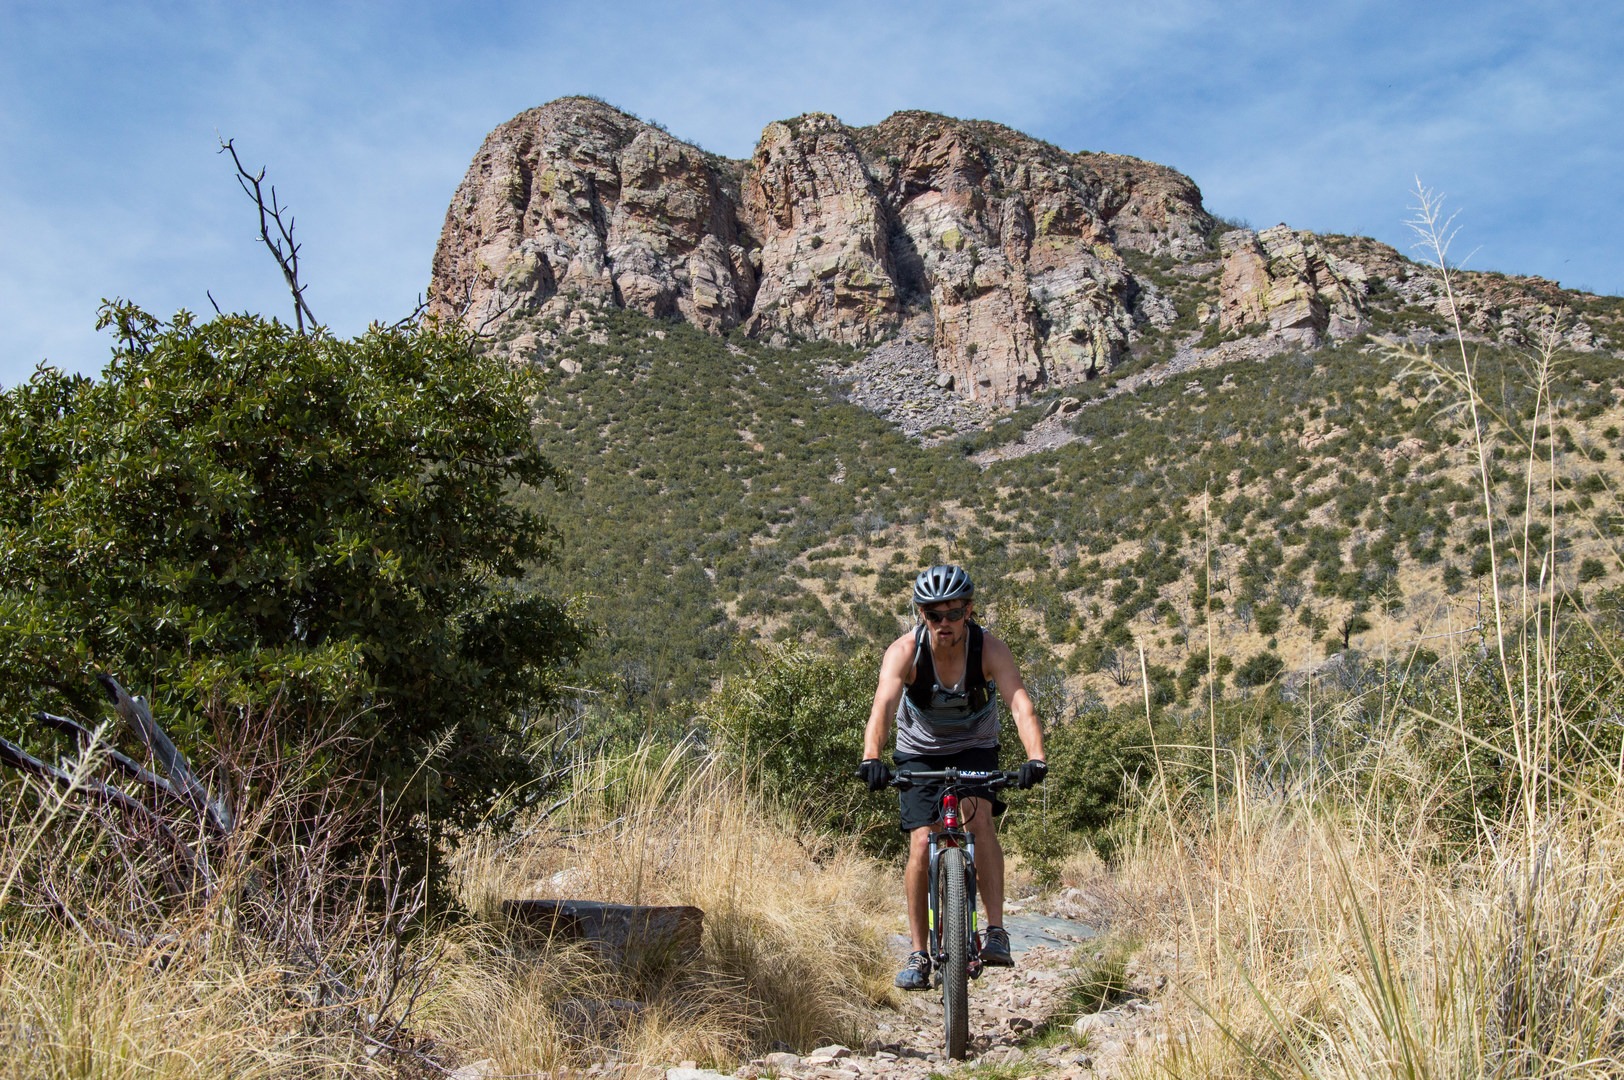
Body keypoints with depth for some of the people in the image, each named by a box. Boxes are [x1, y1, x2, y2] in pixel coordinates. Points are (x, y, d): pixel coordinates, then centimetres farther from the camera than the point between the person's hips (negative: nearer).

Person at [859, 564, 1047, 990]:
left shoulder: (990, 650, -24)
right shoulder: (904, 651, -25)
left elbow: (1021, 705, -37)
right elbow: (882, 706, -40)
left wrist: (1035, 757, -54)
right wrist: (871, 758, -58)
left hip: (975, 748, 0)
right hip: (919, 752, 0)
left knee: (980, 817, -26)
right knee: (922, 845, -11)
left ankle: (996, 932, -21)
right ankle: (918, 955, 0)